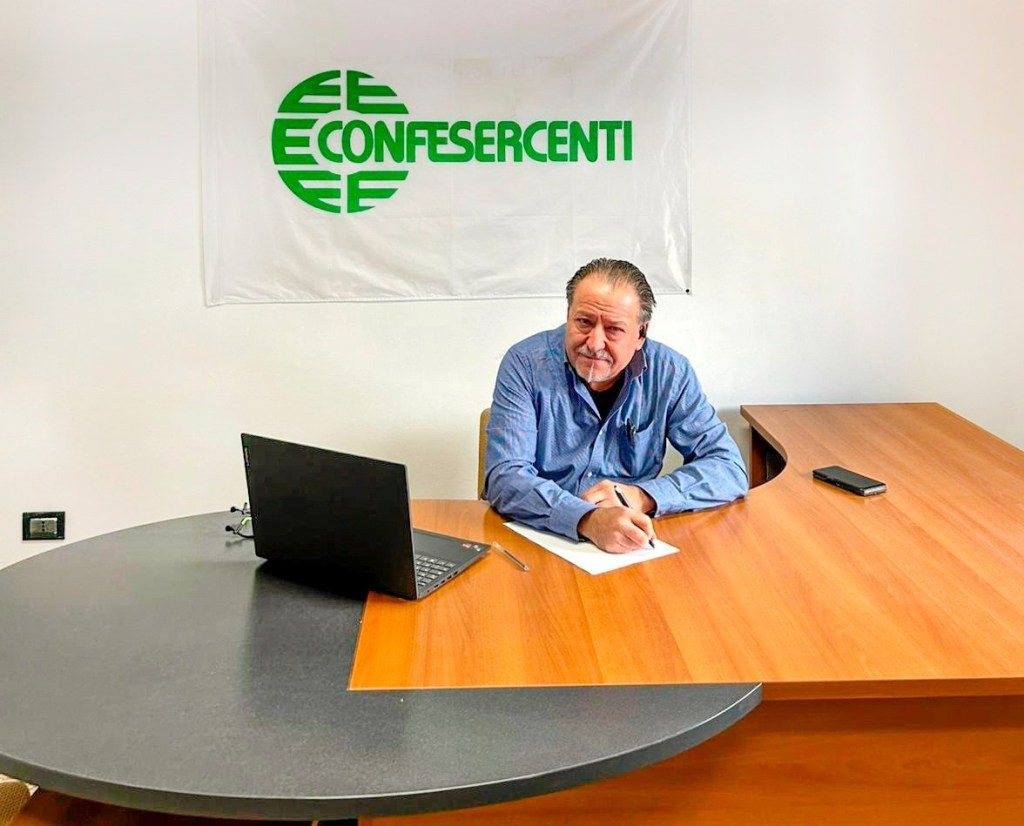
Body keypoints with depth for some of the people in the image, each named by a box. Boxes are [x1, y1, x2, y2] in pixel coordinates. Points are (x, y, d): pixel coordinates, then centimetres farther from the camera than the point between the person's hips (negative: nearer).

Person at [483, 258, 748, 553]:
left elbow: (728, 467, -3)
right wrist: (587, 520, -35)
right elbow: (505, 477, -18)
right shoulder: (525, 364, -10)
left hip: (629, 549, 2)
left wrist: (643, 497, -20)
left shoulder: (669, 373, -3)